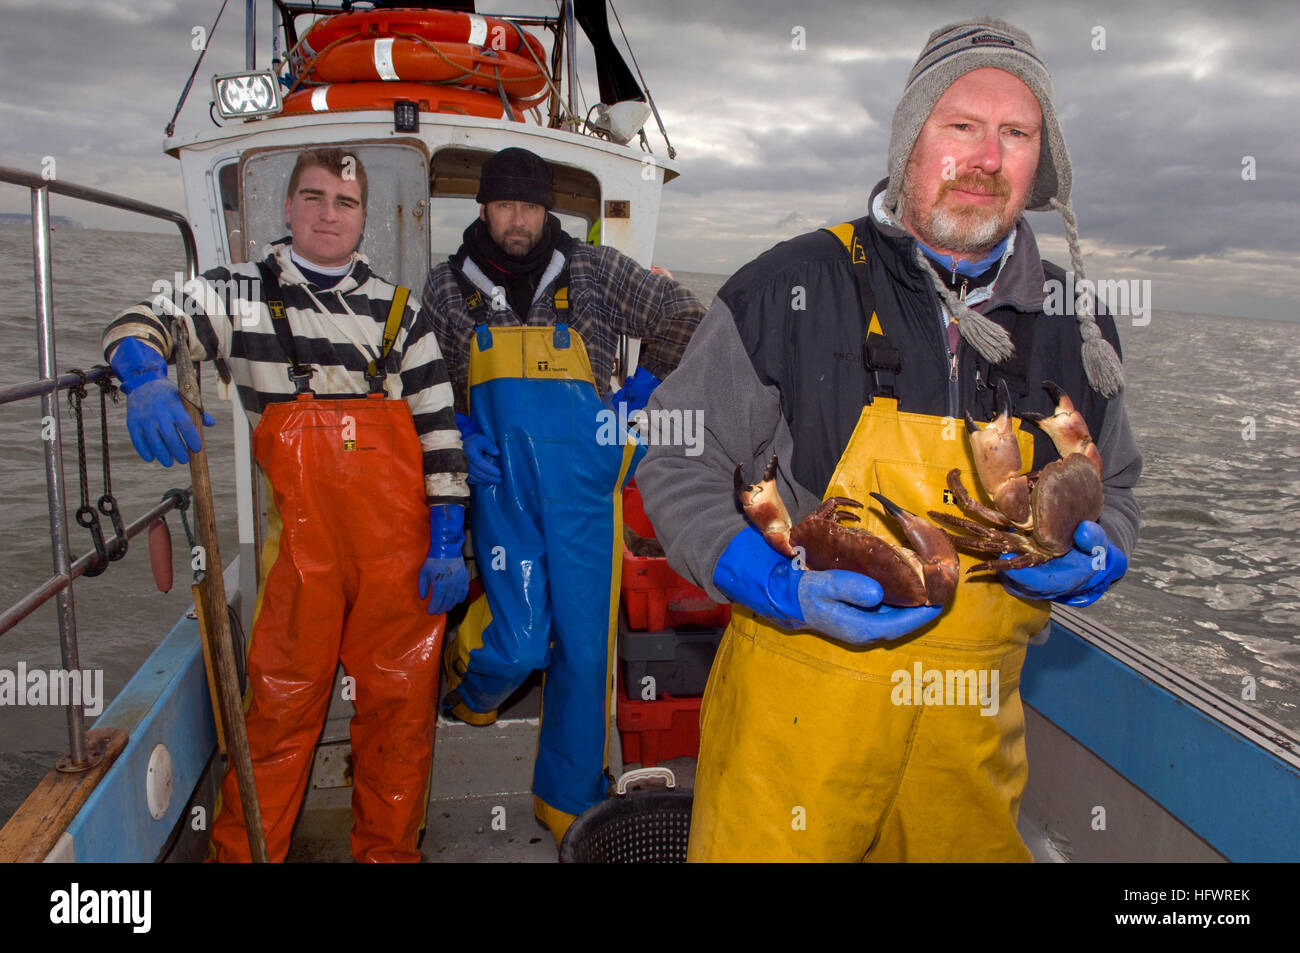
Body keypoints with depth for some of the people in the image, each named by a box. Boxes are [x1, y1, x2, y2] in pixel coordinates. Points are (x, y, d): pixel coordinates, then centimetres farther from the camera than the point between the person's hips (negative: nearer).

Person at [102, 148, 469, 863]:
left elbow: (439, 428, 7)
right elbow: (143, 324, -3)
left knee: (400, 704, 8)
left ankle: (389, 849, 27)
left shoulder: (397, 311, 11)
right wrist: (147, 378, -28)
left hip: (401, 545, 2)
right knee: (281, 705, 3)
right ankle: (243, 853, 22)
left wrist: (447, 545, 0)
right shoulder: (243, 295, 8)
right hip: (301, 542, -1)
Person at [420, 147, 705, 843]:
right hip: (501, 481, 0)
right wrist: (456, 433, 1)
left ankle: (568, 800, 21)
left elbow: (685, 319, 12)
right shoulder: (448, 288, 10)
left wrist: (635, 398, 7)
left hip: (584, 479, 1)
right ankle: (469, 690, 30)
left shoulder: (594, 273, 7)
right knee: (520, 642, -9)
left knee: (584, 644, 2)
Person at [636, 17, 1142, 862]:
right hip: (796, 707, -3)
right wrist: (776, 587, -19)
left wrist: (1094, 558, -3)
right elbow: (678, 461, -5)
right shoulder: (790, 289, -9)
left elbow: (1113, 488, 20)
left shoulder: (1079, 328, 5)